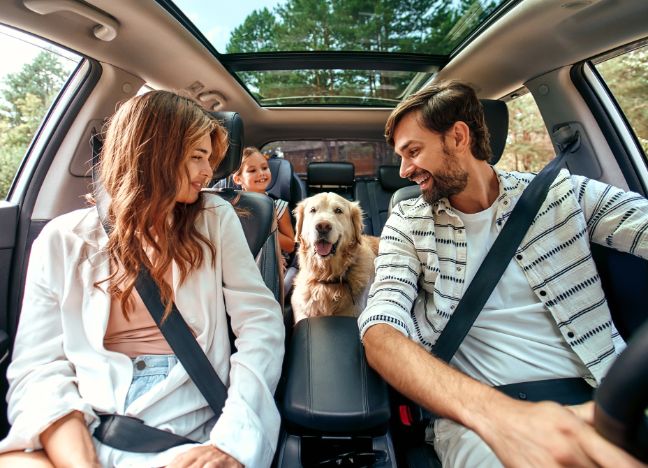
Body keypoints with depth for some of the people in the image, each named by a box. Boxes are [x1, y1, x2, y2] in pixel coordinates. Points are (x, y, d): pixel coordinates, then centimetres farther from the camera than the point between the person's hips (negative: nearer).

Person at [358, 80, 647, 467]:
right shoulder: (407, 223, 3)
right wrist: (493, 413, -28)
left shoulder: (561, 193, 6)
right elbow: (380, 332, -12)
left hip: (598, 400, 3)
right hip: (476, 414, -2)